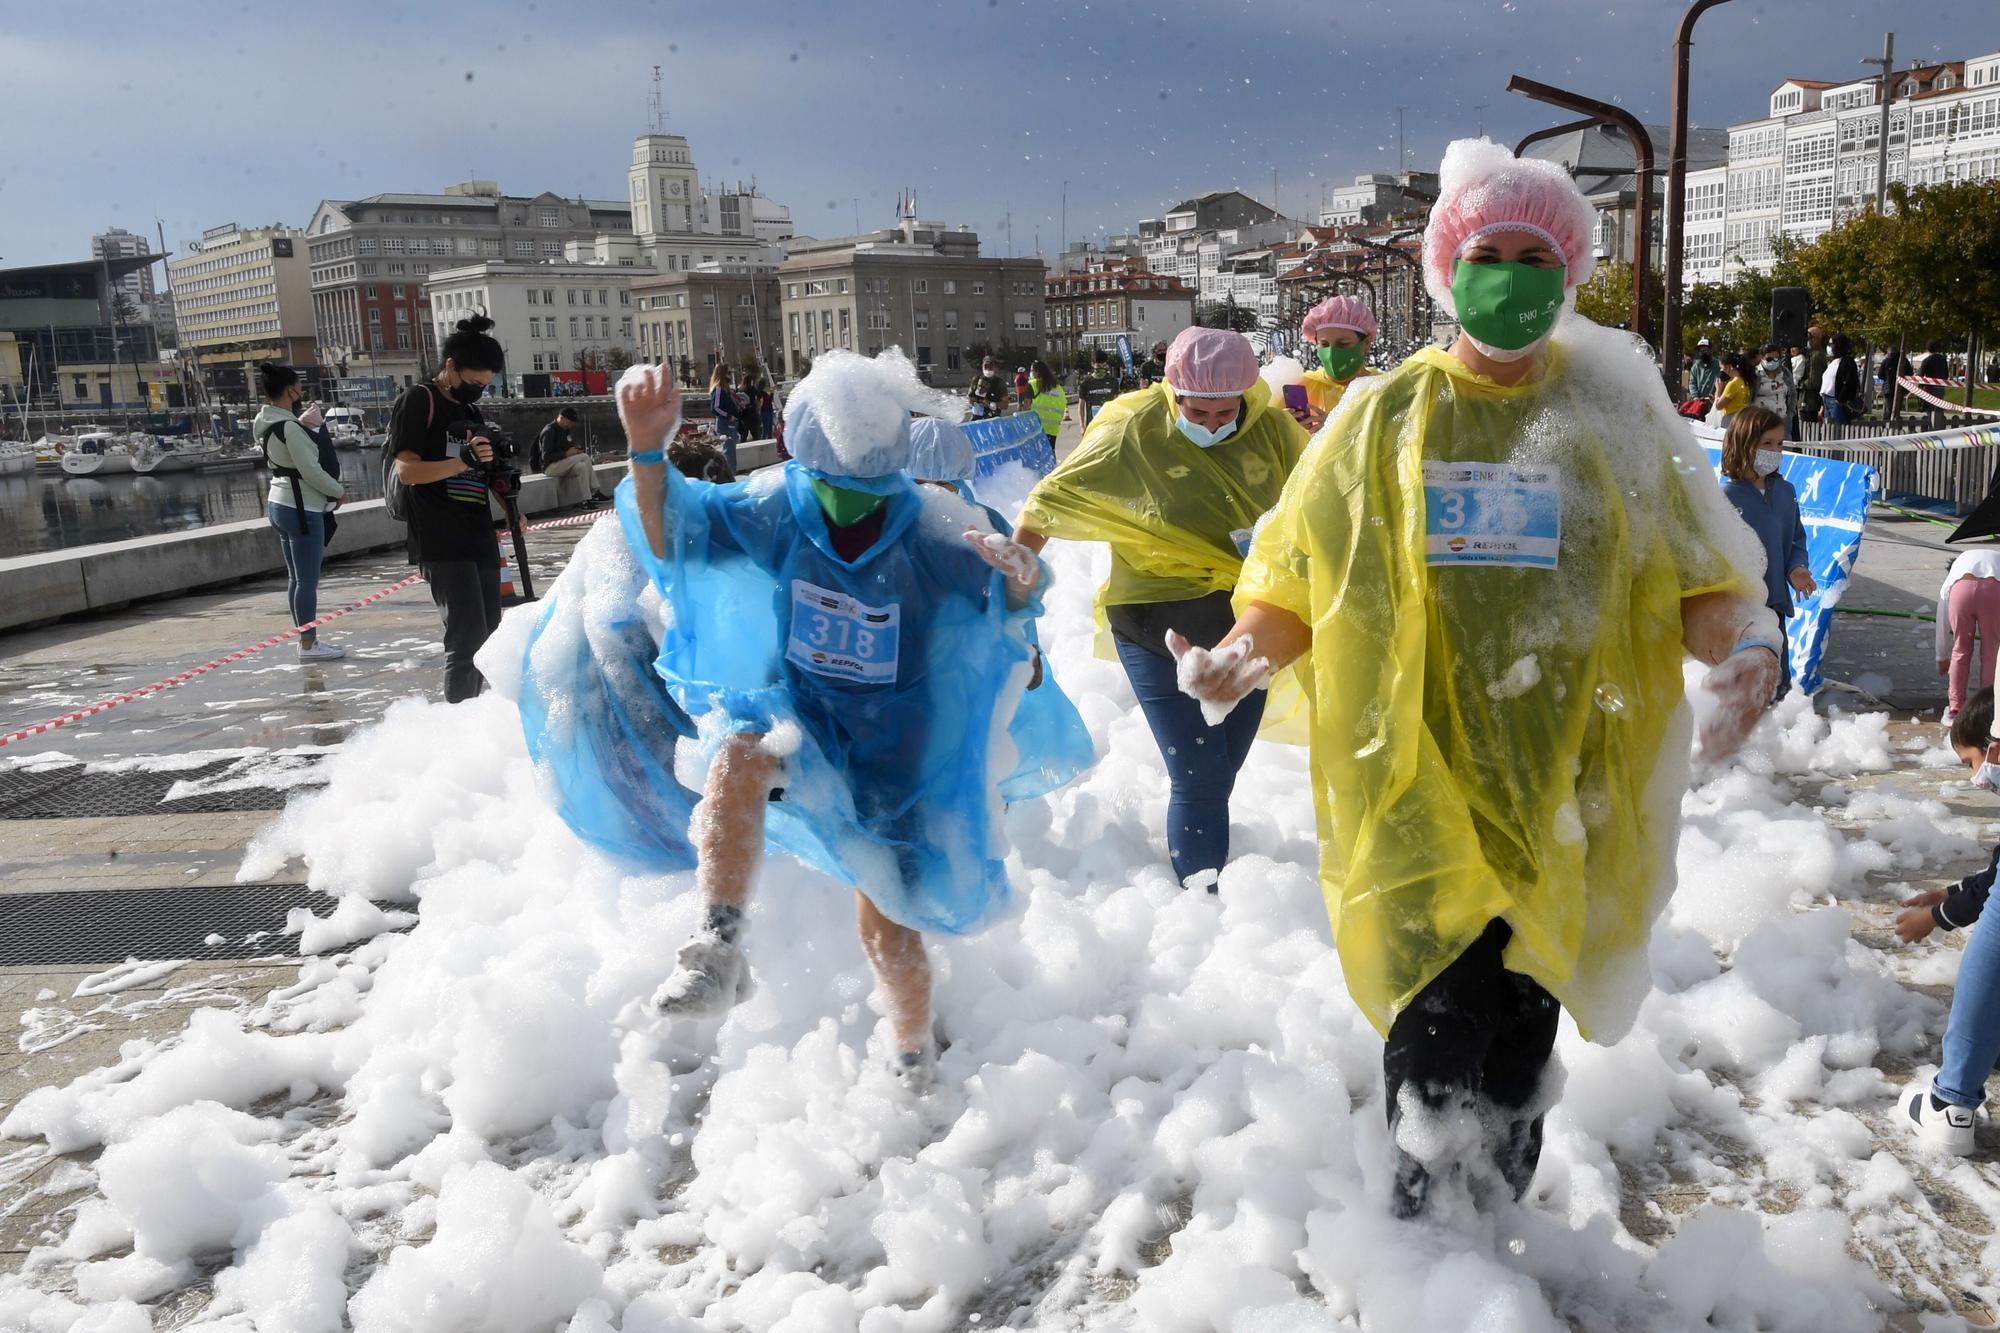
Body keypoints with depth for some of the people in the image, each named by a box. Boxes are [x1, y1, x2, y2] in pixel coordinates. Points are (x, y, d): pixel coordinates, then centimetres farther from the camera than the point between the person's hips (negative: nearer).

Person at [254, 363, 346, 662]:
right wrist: (339, 491, -6)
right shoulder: (289, 428, -20)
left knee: (296, 577, 14)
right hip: (301, 508, -10)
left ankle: (307, 638, 22)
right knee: (308, 579, -4)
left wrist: (307, 420, 16)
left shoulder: (268, 424, 8)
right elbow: (311, 471, -20)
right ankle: (308, 644, 1)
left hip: (279, 504, 10)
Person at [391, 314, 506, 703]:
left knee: (488, 635, 9)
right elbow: (407, 471, -14)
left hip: (480, 538, 8)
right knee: (468, 637, -13)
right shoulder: (417, 401, -5)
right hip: (442, 542, -8)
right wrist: (463, 460, -27)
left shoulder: (472, 410, 18)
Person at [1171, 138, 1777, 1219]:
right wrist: (1244, 652, -16)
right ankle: (1416, 1220, 22)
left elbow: (1697, 582, 4)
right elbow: (1293, 581, 5)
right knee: (1437, 1032, -4)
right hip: (1420, 791, -1)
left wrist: (1746, 645, -18)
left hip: (1563, 793, 2)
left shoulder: (1614, 418, 5)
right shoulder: (1384, 418, 3)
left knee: (1522, 1028, 14)